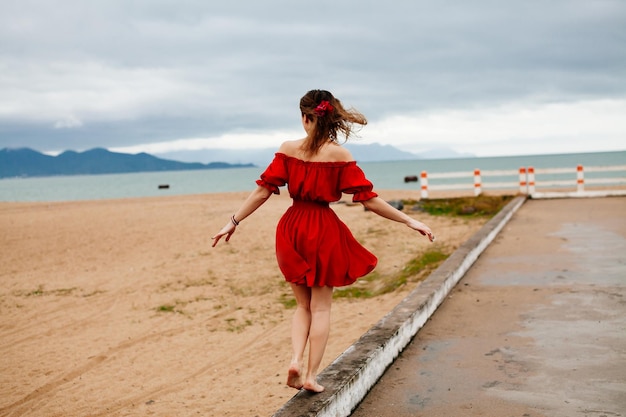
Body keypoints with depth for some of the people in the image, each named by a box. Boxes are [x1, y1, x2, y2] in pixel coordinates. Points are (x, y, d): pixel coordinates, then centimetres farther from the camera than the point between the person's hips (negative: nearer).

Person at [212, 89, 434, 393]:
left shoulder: (288, 149, -4)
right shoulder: (340, 155, -9)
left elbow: (263, 191, -4)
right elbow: (368, 200, -9)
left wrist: (234, 221, 6)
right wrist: (410, 221, -2)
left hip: (293, 230, 2)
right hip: (325, 231, -2)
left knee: (303, 304, 19)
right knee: (321, 307, 11)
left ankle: (295, 360, 0)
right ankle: (311, 375, 11)